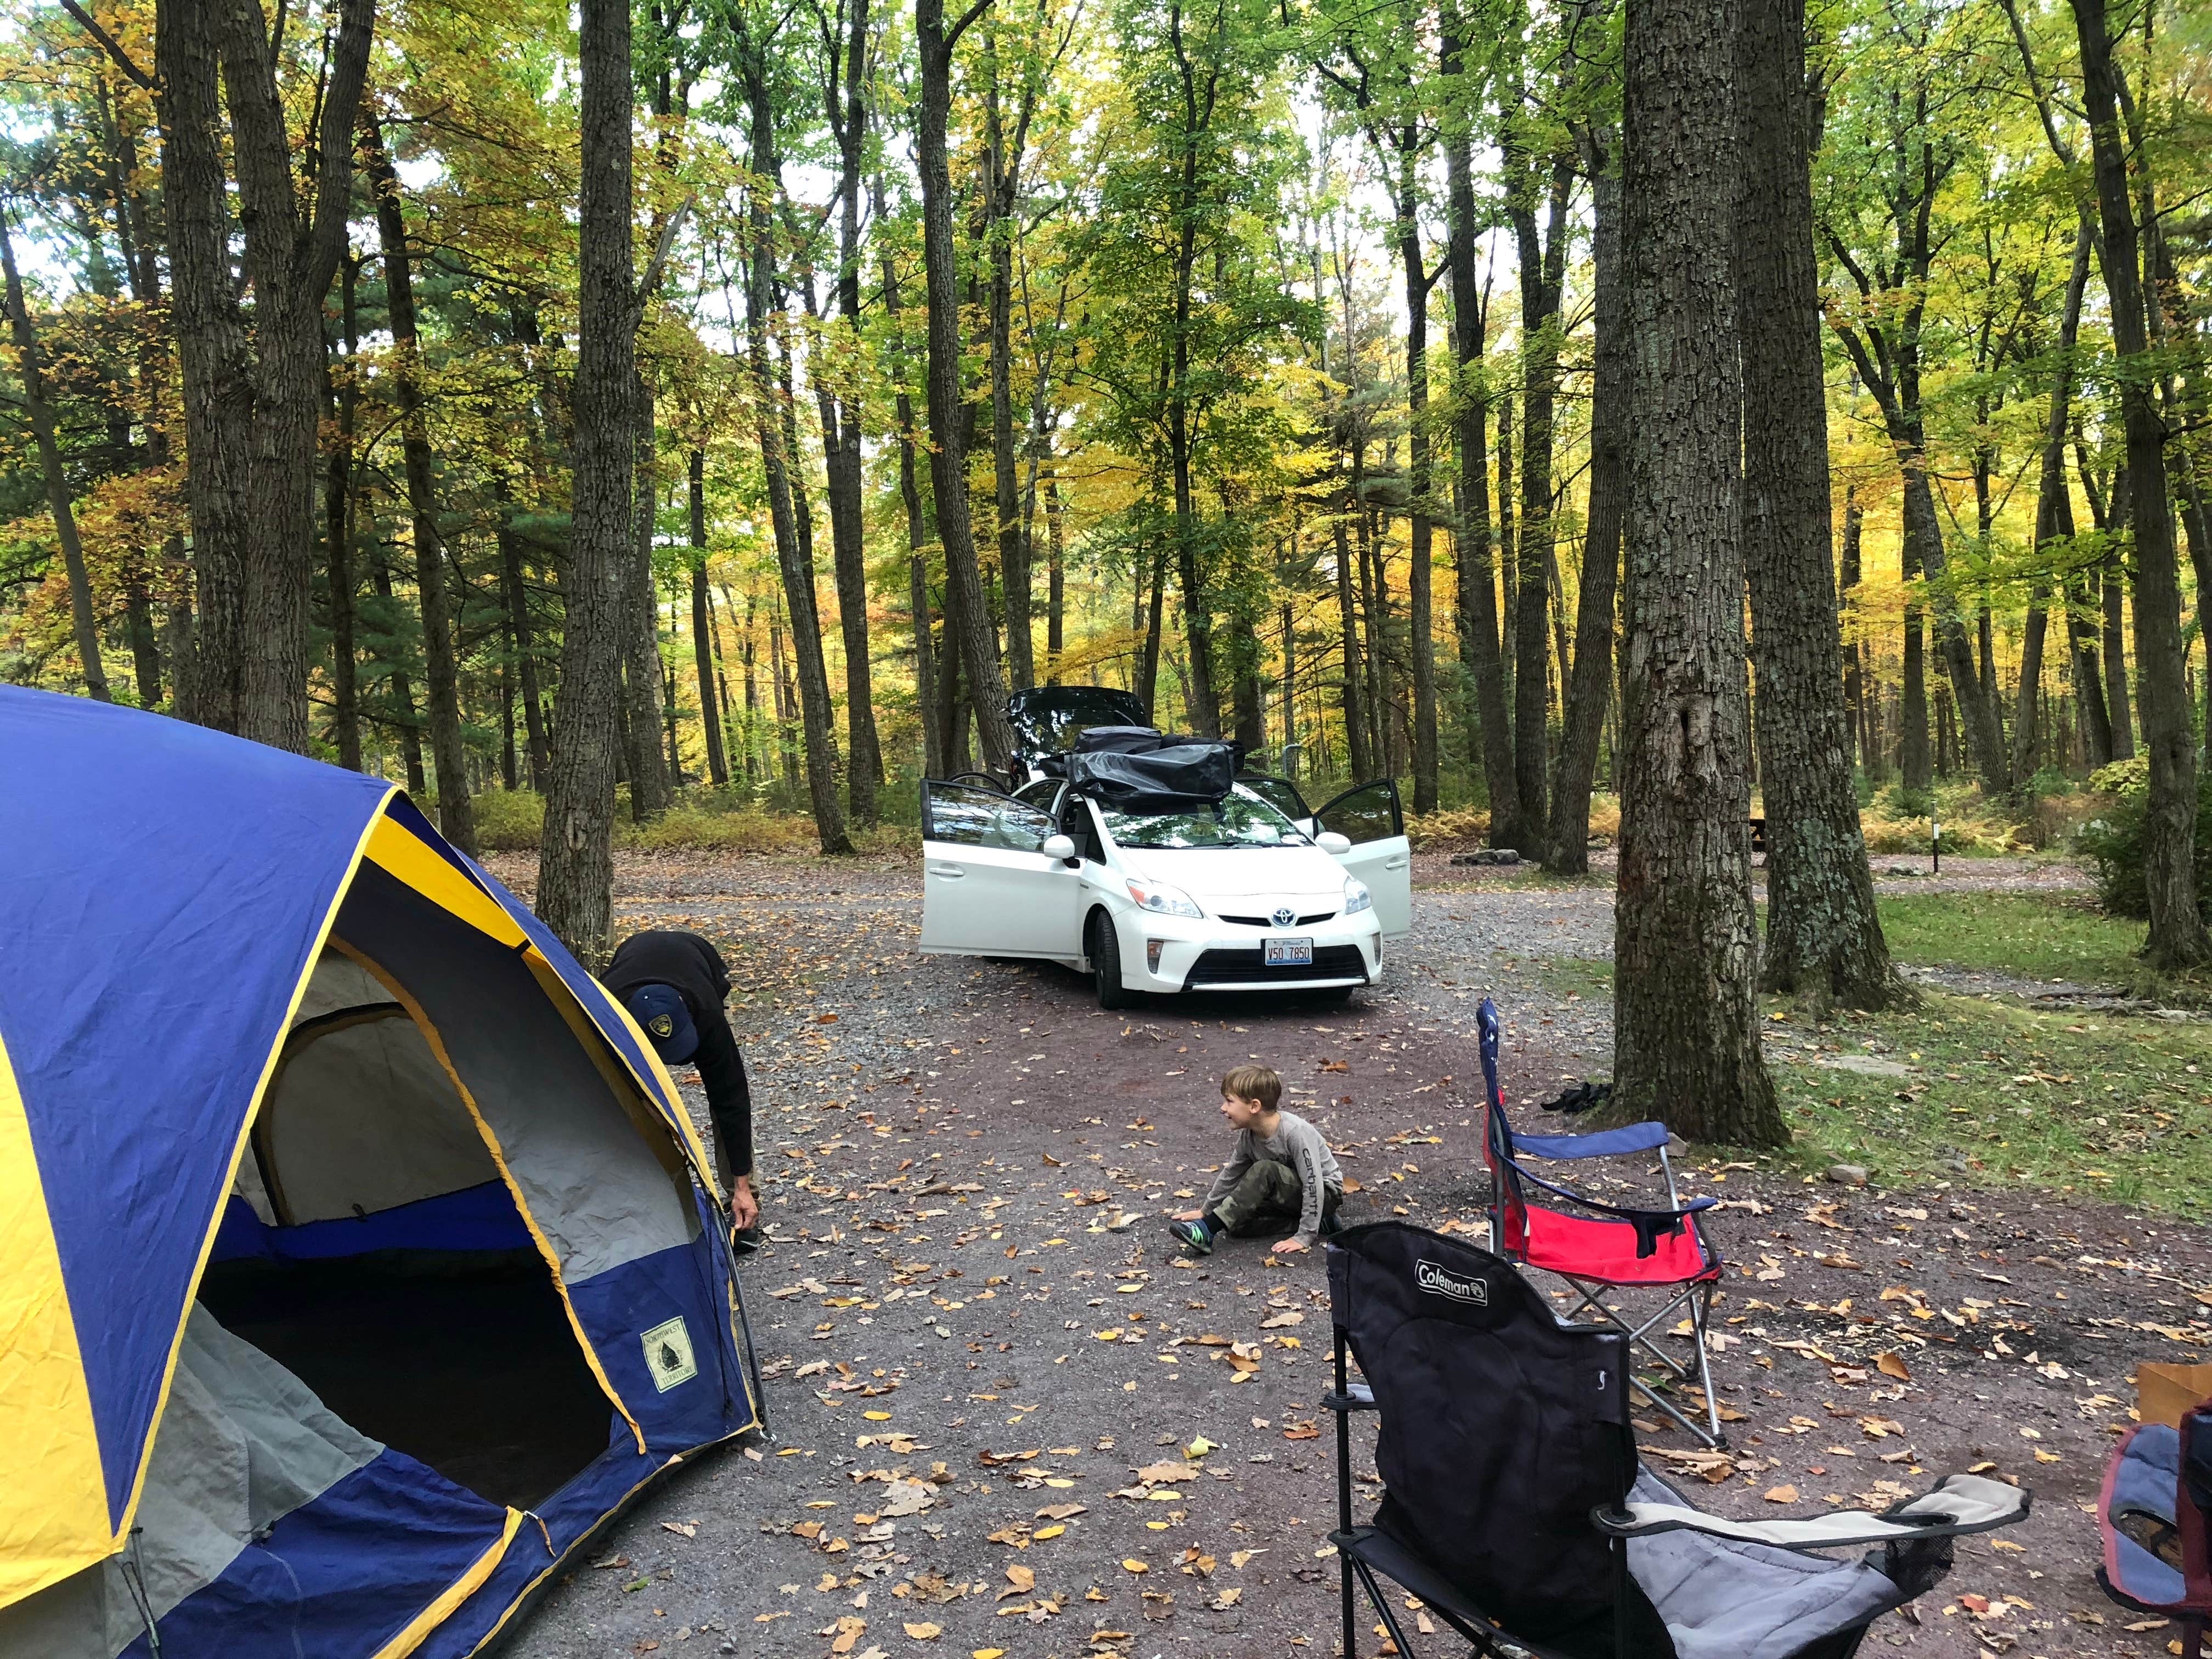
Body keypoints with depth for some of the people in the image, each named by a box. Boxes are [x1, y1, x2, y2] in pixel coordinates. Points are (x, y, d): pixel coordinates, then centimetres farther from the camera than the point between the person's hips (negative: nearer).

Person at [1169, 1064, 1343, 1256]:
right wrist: (1206, 1211, 12)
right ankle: (1316, 1220, -7)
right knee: (1238, 1220, -15)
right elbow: (1231, 1173, 8)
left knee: (1265, 1170, -31)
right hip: (1293, 1194, 8)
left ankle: (1207, 1231, -30)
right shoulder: (1248, 1135, -8)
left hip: (1327, 1193, -8)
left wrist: (1304, 1237, -30)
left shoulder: (1295, 1133, -30)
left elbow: (1313, 1184, -30)